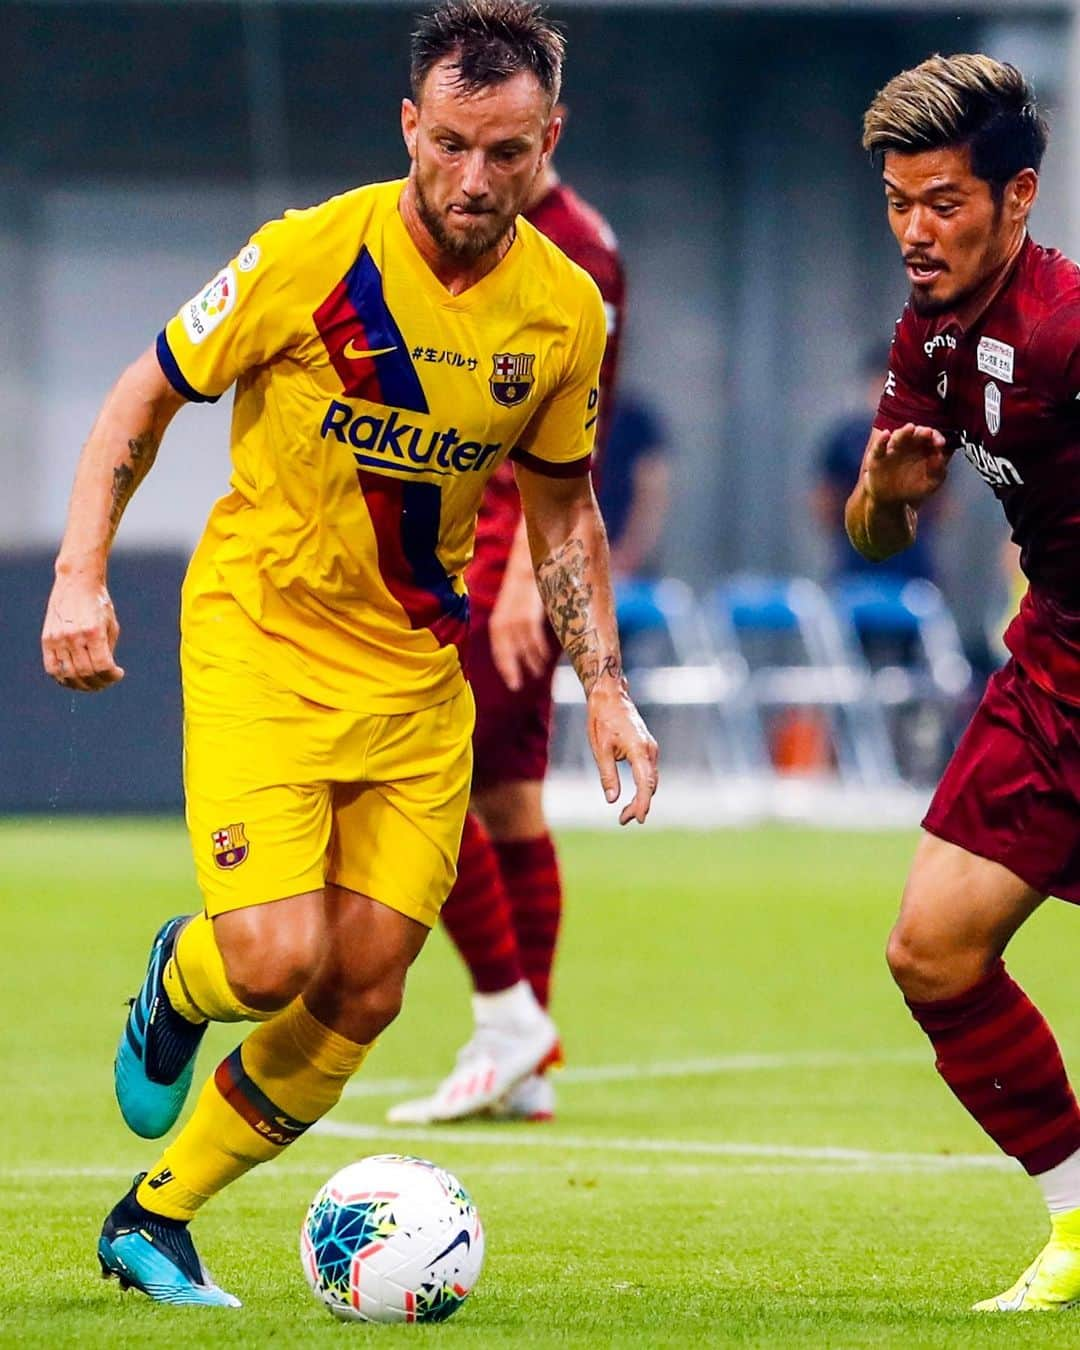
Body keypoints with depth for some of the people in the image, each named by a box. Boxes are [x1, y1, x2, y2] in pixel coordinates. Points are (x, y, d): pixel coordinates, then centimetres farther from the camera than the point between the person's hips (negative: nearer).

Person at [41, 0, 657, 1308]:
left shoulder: (564, 311, -3)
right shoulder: (310, 257, -16)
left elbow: (561, 508, 13)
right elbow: (144, 399, -4)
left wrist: (604, 688, 6)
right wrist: (80, 576, -14)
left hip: (417, 667, 4)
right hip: (259, 631, -4)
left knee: (364, 992, 0)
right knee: (276, 959, -19)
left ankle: (153, 1220, 17)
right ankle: (177, 983, 19)